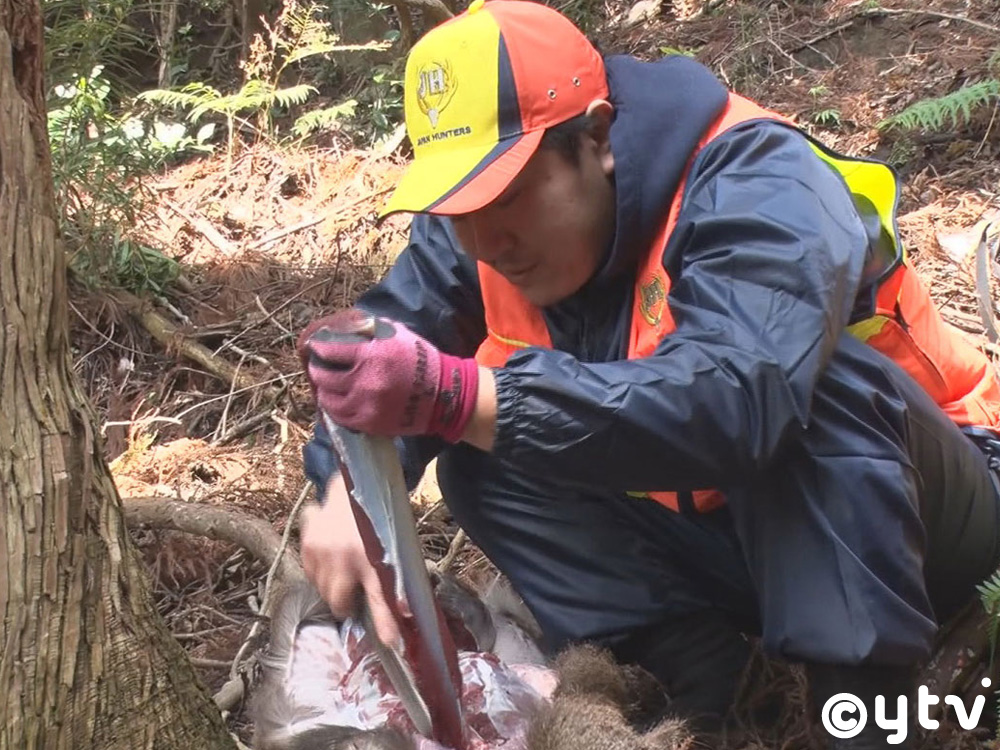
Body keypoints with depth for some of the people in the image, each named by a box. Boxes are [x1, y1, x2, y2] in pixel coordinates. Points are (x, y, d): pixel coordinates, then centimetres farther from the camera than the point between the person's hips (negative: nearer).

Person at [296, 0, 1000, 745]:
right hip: (712, 530, 6)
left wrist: (456, 396, -54)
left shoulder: (755, 186, -30)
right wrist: (349, 491, -30)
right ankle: (700, 673, -16)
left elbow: (731, 406, -45)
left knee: (821, 384, -37)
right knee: (482, 466, -12)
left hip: (913, 517, -5)